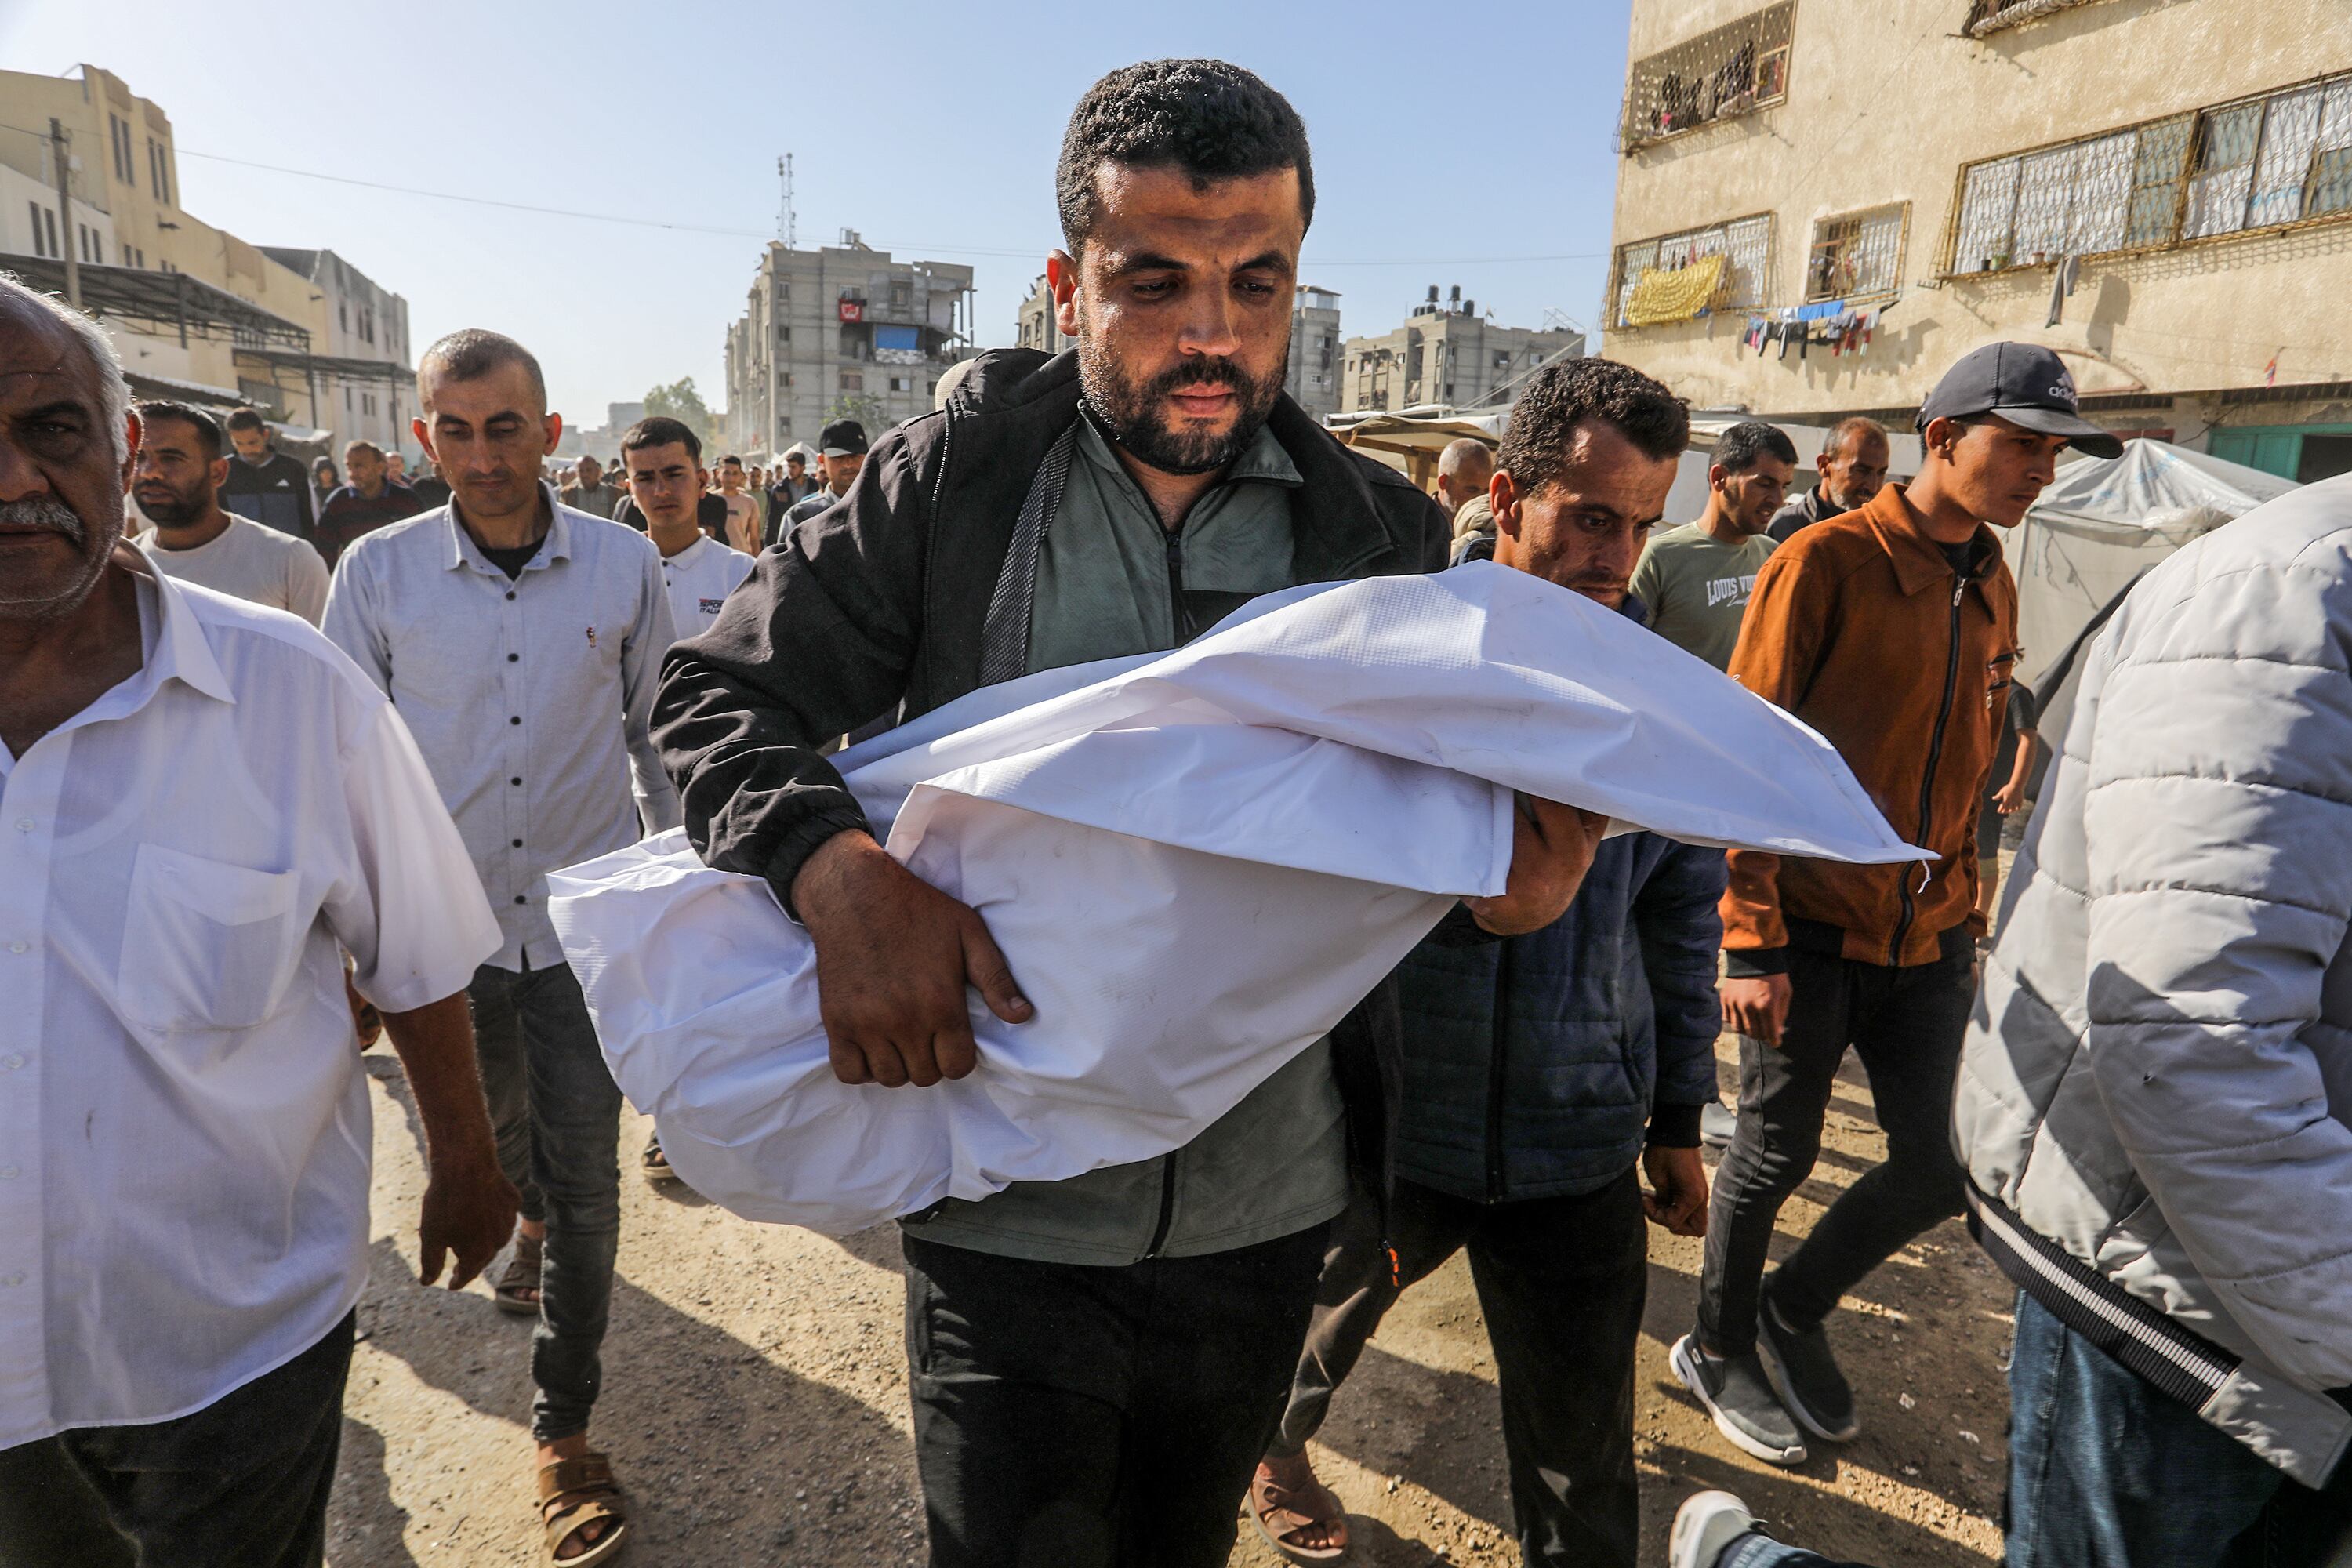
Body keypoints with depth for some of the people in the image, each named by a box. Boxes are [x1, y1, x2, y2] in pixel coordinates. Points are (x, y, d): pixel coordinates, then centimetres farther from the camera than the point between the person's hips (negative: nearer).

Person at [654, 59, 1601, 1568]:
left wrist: (1522, 868, -19)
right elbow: (720, 694, -6)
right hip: (1009, 1222, -2)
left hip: (1272, 1216, 3)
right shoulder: (953, 479, -8)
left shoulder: (1384, 534, -2)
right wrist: (843, 868, -26)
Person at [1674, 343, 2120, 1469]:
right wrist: (1752, 941, -17)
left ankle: (1795, 1309, 33)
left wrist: (1968, 914, 16)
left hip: (1926, 936, 7)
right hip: (1811, 926, -6)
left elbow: (1968, 769, 17)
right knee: (1777, 1153, 7)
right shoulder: (1827, 563, -11)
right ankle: (1717, 1350, 30)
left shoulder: (1992, 590, 11)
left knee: (1946, 1167, 8)